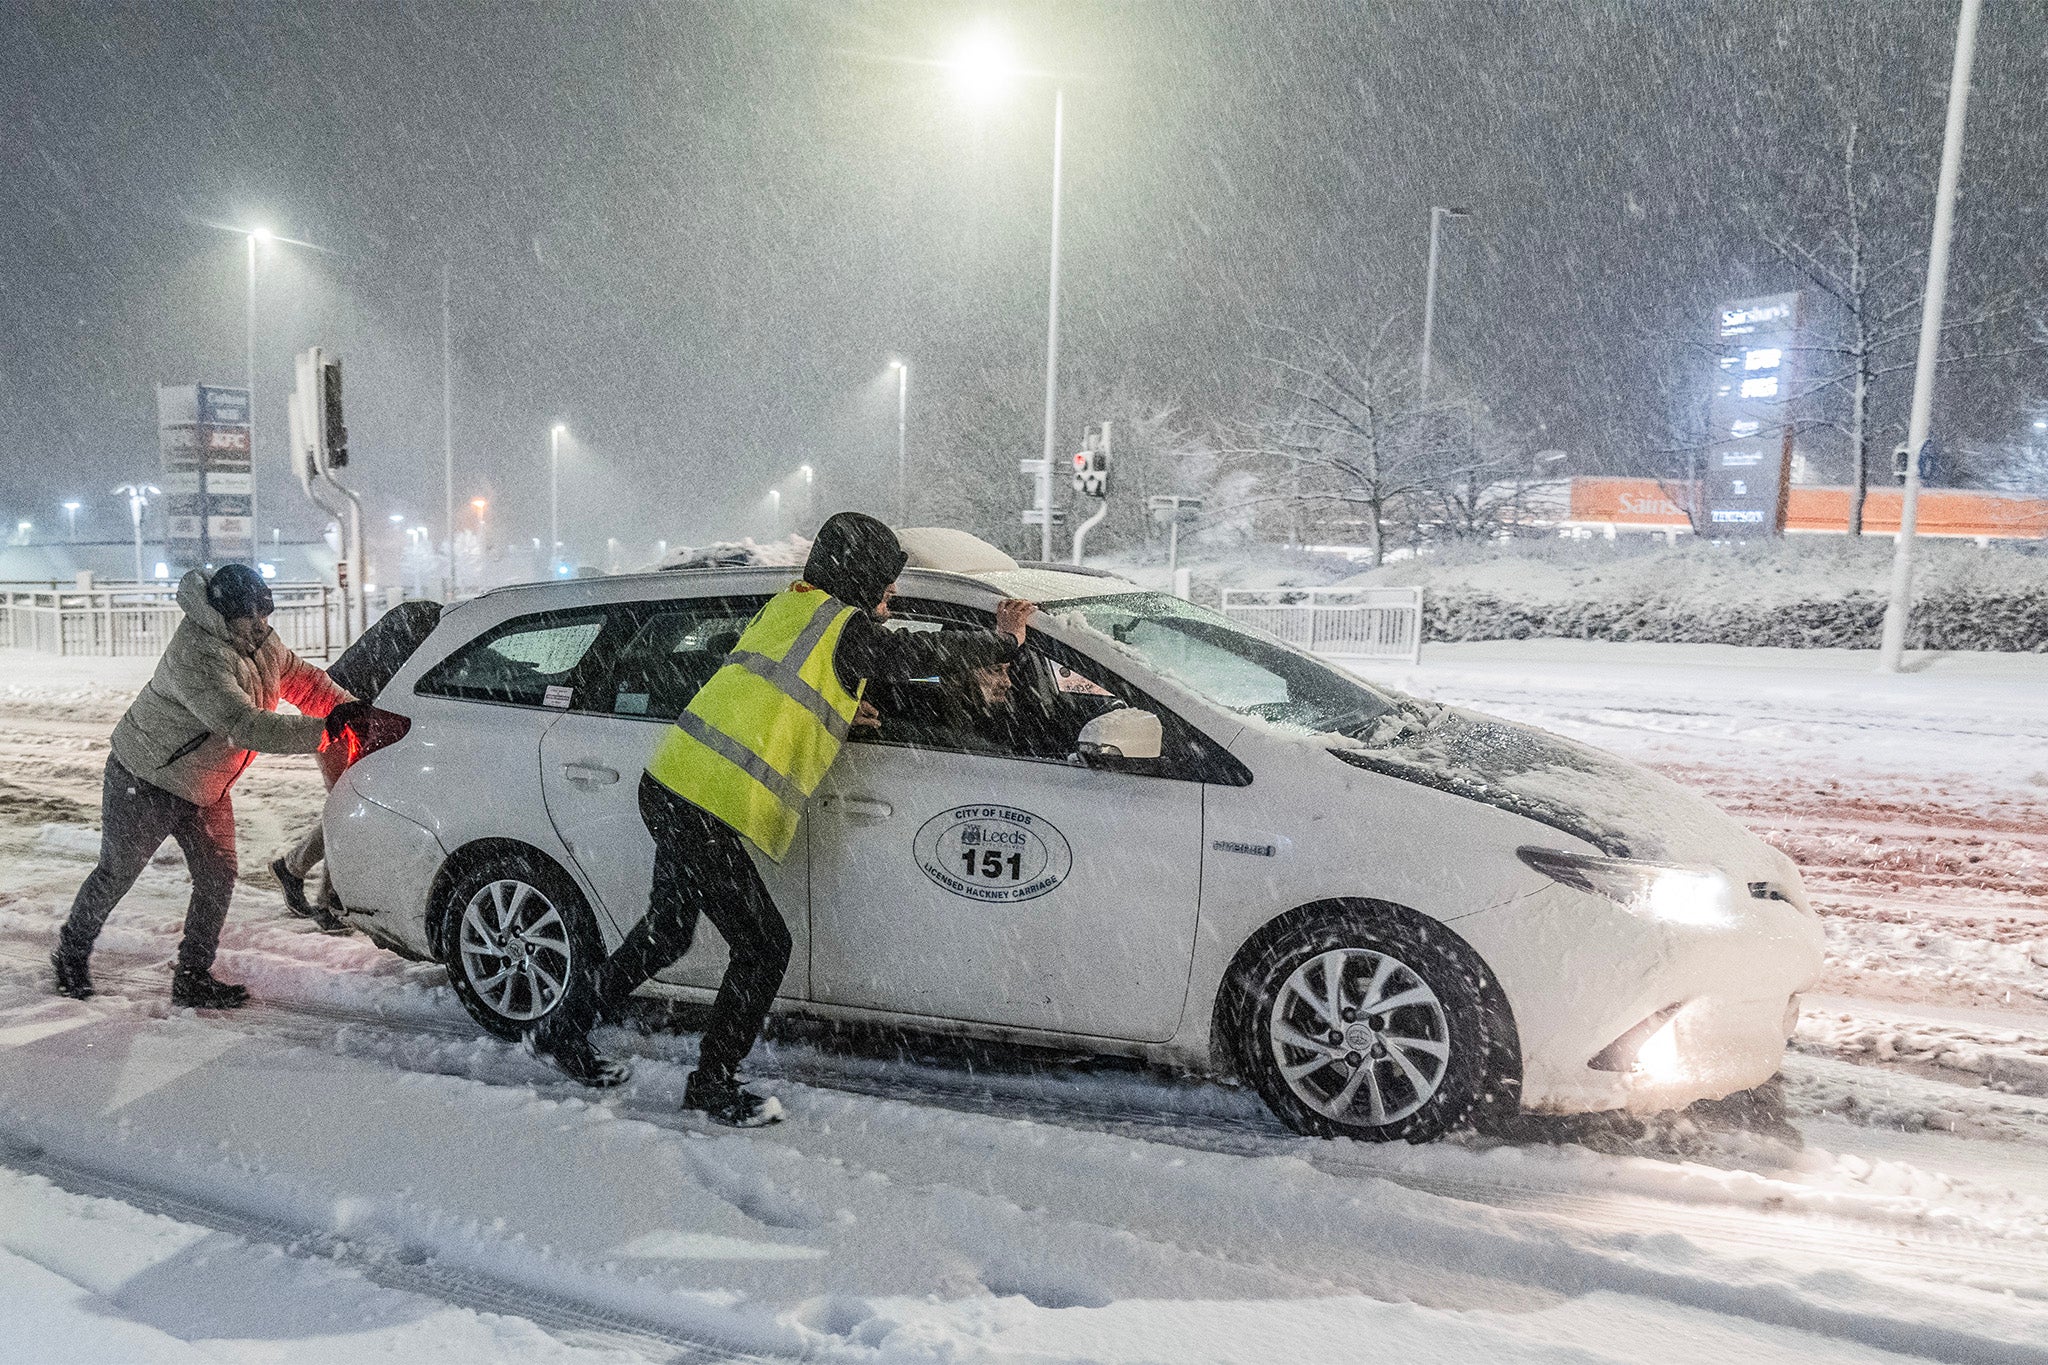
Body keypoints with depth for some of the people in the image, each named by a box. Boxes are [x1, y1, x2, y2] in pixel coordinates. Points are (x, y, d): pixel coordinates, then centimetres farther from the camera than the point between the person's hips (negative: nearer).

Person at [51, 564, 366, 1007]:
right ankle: (71, 954, 36)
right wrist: (325, 728, -47)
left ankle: (193, 978, 13)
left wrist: (349, 711, -10)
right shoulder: (197, 655, -34)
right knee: (116, 874, 11)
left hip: (205, 789, 7)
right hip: (143, 783, -7)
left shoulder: (260, 640, -7)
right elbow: (244, 725, -43)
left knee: (218, 878, 2)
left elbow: (300, 677, 7)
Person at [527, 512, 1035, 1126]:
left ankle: (565, 1028, 39)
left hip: (670, 782, 9)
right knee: (764, 947, 5)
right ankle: (712, 1085, 18)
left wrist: (841, 710, 18)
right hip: (709, 809, -9)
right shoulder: (845, 627, -9)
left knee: (667, 931, 26)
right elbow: (926, 653, -3)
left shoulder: (787, 605, 15)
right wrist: (1004, 640, 11)